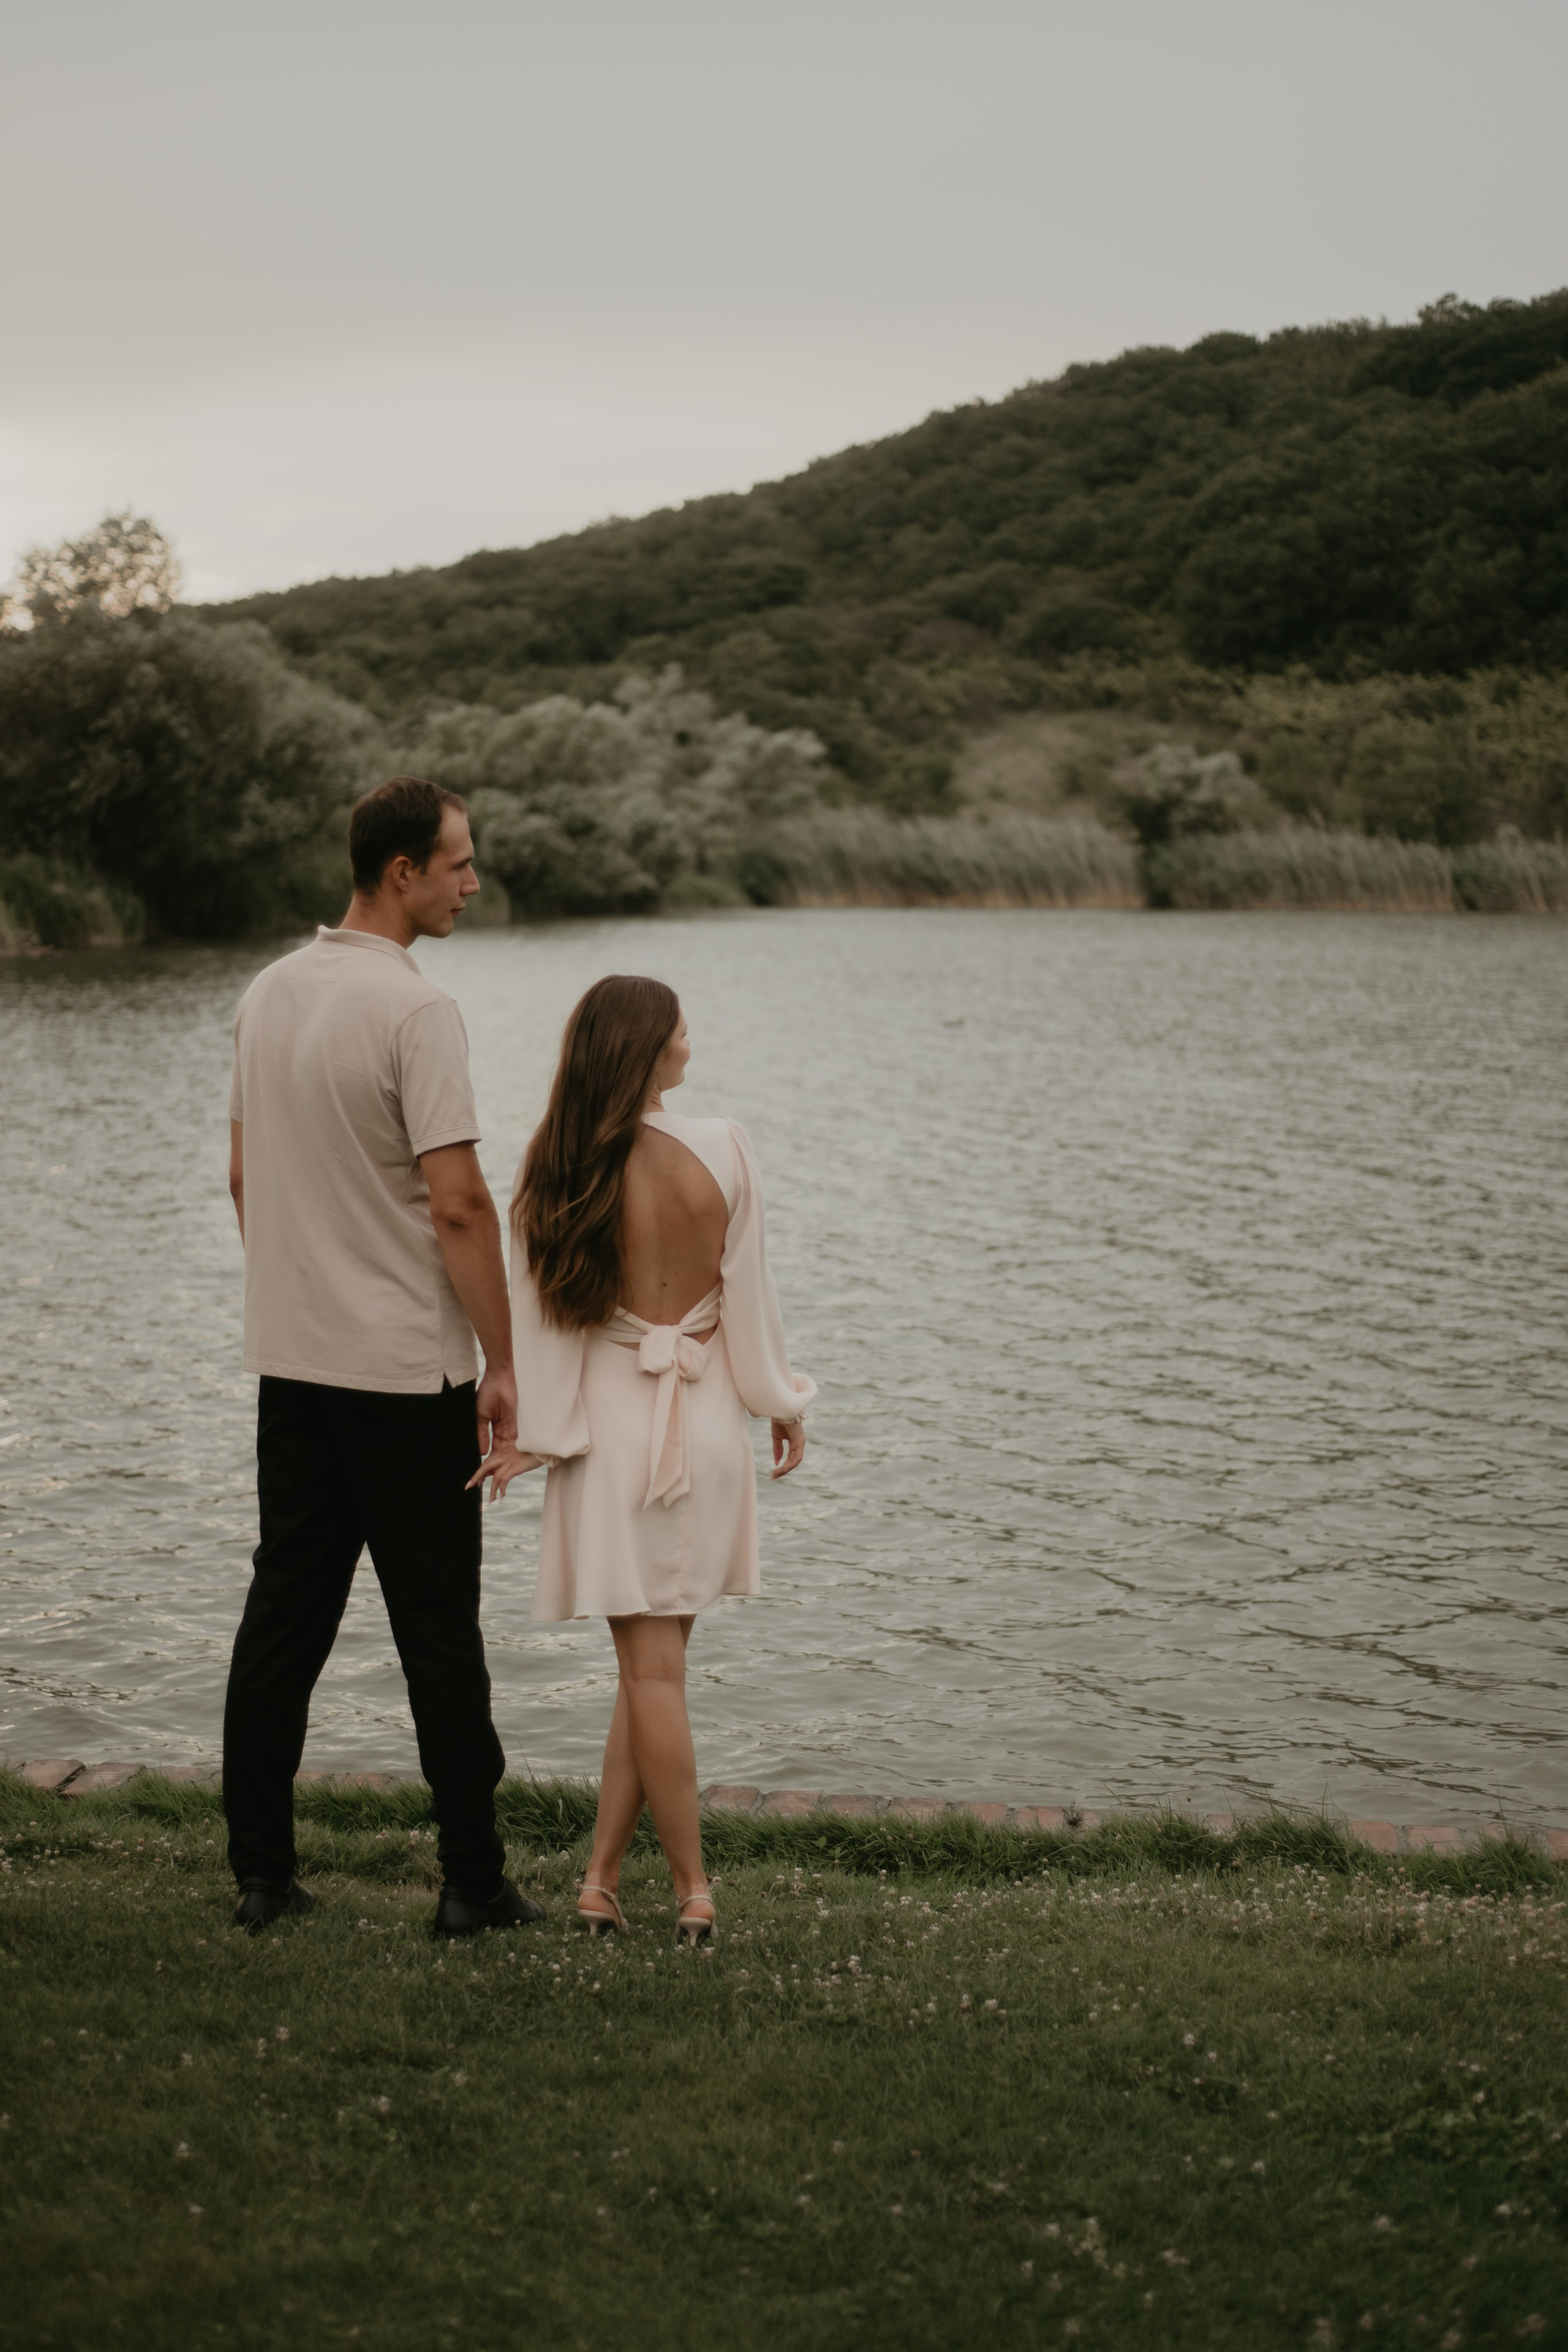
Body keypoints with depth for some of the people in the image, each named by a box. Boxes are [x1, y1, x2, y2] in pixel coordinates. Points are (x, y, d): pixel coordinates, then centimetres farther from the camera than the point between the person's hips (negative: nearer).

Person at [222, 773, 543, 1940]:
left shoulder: (268, 993, 8)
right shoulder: (415, 1008, -17)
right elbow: (457, 1204, -19)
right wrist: (503, 1364, -12)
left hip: (290, 1361, 7)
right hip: (408, 1371, -7)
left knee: (284, 1614, 10)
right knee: (438, 1633, 2)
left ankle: (262, 1871, 15)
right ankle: (473, 1883, 9)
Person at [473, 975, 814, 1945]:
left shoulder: (556, 1172, -9)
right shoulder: (721, 1150, -11)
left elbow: (542, 1313, -6)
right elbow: (750, 1295, -3)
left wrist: (529, 1433, 2)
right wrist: (784, 1406, 8)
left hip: (611, 1425, 0)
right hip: (707, 1420, 0)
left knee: (651, 1665, 7)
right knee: (656, 1660, 10)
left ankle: (693, 1888, 11)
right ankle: (603, 1874, 11)